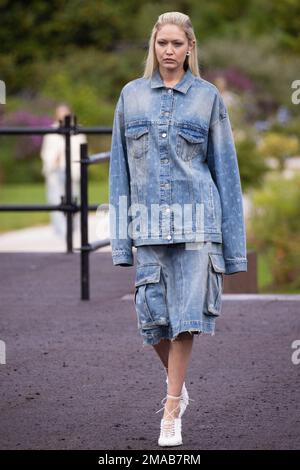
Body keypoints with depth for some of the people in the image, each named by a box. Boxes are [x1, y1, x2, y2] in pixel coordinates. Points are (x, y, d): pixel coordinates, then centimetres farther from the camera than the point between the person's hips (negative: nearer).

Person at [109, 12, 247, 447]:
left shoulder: (208, 97, 4)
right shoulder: (131, 95, 8)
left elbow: (225, 167, 5)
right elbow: (120, 166, 9)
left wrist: (232, 243, 1)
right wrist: (120, 237, 3)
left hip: (195, 219, -2)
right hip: (148, 222, 2)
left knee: (186, 312, -6)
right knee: (152, 314, 1)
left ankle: (171, 412, 2)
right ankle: (177, 383, 28)